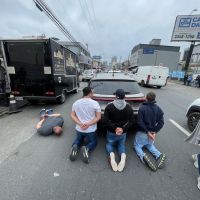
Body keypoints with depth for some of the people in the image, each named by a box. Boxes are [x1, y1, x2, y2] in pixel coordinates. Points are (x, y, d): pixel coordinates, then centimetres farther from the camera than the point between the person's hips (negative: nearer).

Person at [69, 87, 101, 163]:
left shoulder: (76, 103, -1)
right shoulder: (95, 103, -12)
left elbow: (72, 115, -1)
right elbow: (98, 117, -15)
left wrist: (80, 124, -10)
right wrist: (88, 124, -17)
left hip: (79, 129, 3)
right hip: (91, 130, -3)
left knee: (78, 140, 32)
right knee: (93, 142, 24)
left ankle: (75, 147, -1)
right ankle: (86, 148, -8)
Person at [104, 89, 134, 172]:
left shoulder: (109, 106, -15)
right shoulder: (129, 107, -6)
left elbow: (106, 120, -18)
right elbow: (131, 121, -6)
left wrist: (114, 128, -14)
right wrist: (123, 129, -9)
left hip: (111, 131, -1)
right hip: (123, 132, 2)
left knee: (109, 144, 24)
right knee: (121, 144, 27)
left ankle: (111, 154, -6)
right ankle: (123, 155, -3)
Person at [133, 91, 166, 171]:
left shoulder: (142, 108, -18)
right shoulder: (158, 109, -1)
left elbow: (140, 122, -21)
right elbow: (161, 122, -5)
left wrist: (147, 131, -12)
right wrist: (155, 131, -5)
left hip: (142, 133, -5)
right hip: (152, 132, 5)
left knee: (137, 146, 14)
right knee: (150, 145, 30)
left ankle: (143, 157, -15)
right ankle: (159, 155, 4)